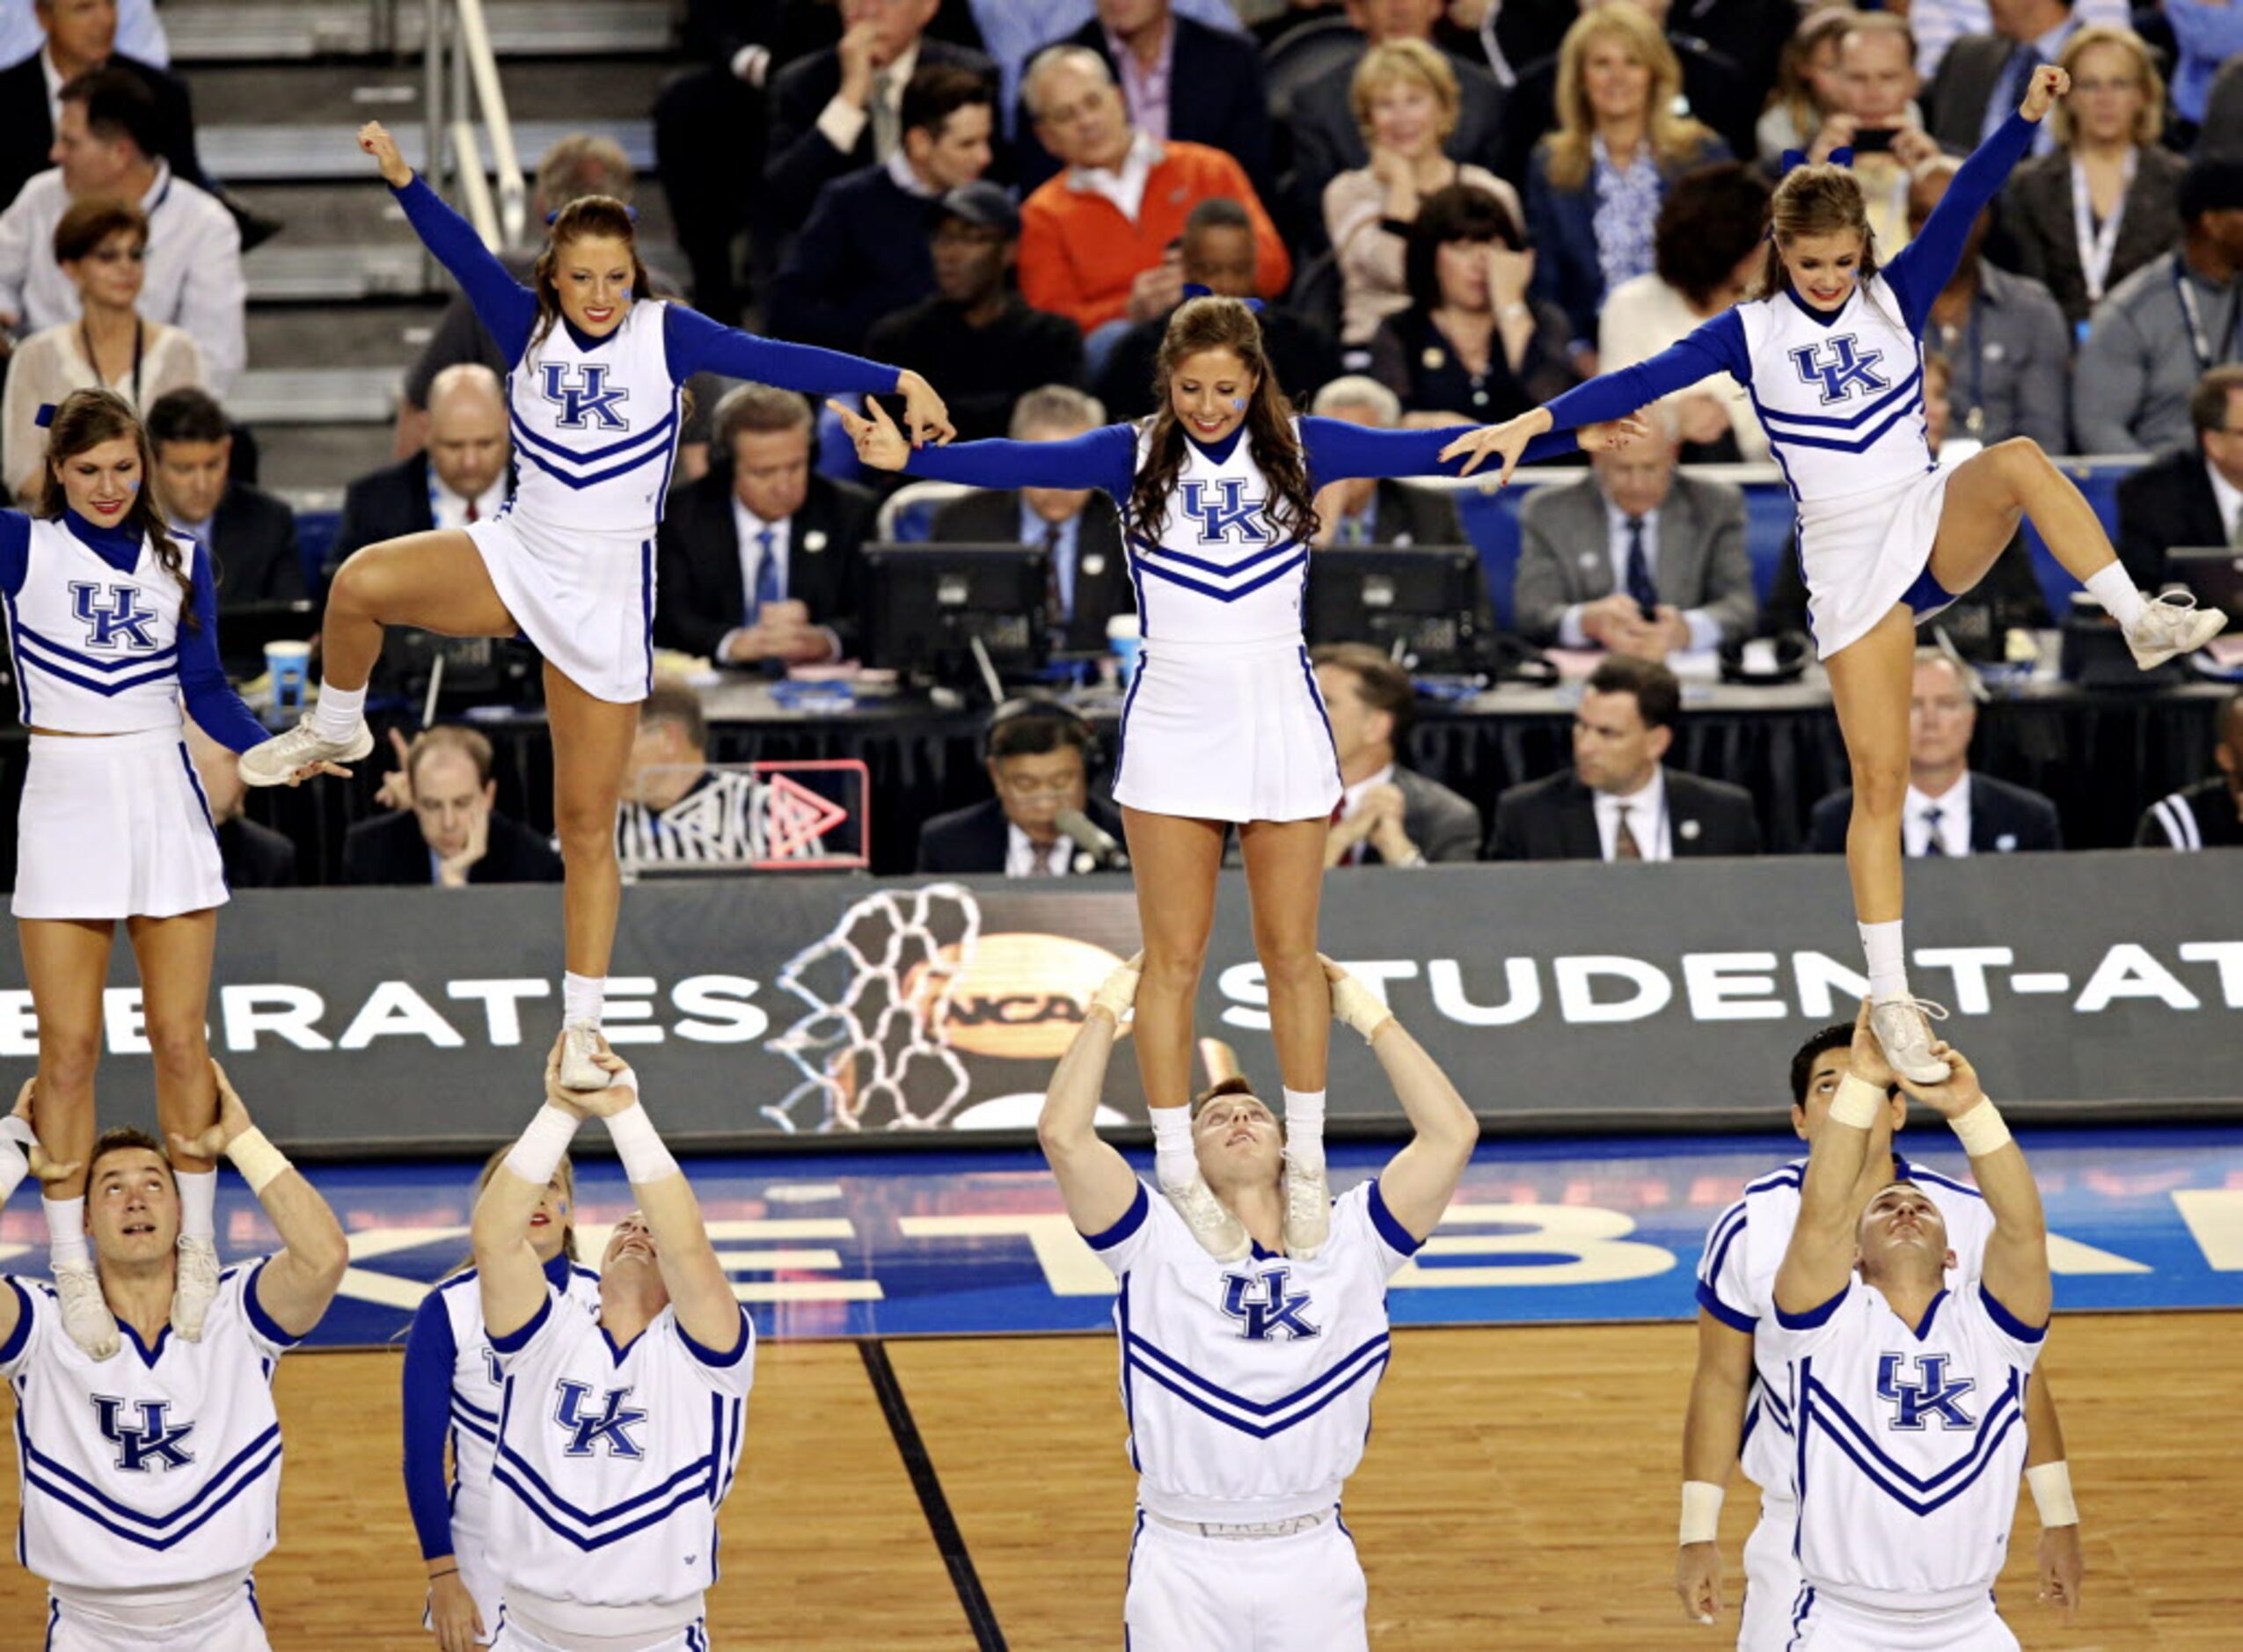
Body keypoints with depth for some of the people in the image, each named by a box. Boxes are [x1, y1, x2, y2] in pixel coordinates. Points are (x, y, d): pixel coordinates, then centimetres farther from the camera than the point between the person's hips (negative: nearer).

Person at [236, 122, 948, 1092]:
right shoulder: (528, 327, -1)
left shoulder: (665, 335, -6)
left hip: (607, 598, -2)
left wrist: (898, 380, -24)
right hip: (516, 562, 2)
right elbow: (462, 254, -15)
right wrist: (401, 179, -32)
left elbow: (771, 359, -14)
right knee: (362, 583, -25)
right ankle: (336, 730, 7)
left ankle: (581, 1032, 10)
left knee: (588, 824, 2)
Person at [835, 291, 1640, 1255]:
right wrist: (910, 457, -28)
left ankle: (1305, 1165, 14)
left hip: (1283, 731, 1)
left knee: (1291, 954, 6)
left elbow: (1424, 450, -7)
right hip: (1172, 734, -1)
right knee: (1173, 957, 1)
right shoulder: (1135, 455, -1)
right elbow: (1027, 464, -14)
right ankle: (1176, 1168, 6)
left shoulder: (1301, 450, 1)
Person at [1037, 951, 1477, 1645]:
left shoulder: (1346, 1241, 7)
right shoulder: (1161, 1242, 2)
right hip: (1182, 1565, -1)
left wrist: (1371, 1016, 4)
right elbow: (1062, 1134, -10)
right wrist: (1107, 1006, -2)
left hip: (1312, 1559, 1)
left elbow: (1452, 1133, -1)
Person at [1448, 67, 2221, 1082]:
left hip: (1936, 525, 1)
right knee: (1879, 781, -4)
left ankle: (2142, 621, -27)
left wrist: (2025, 117, -26)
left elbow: (1962, 205, -12)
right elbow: (1648, 378, -10)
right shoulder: (1752, 333, -1)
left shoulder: (1897, 296, 1)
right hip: (1850, 563, -1)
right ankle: (1891, 1000, 0)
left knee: (2019, 460, -32)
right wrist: (1538, 421, -22)